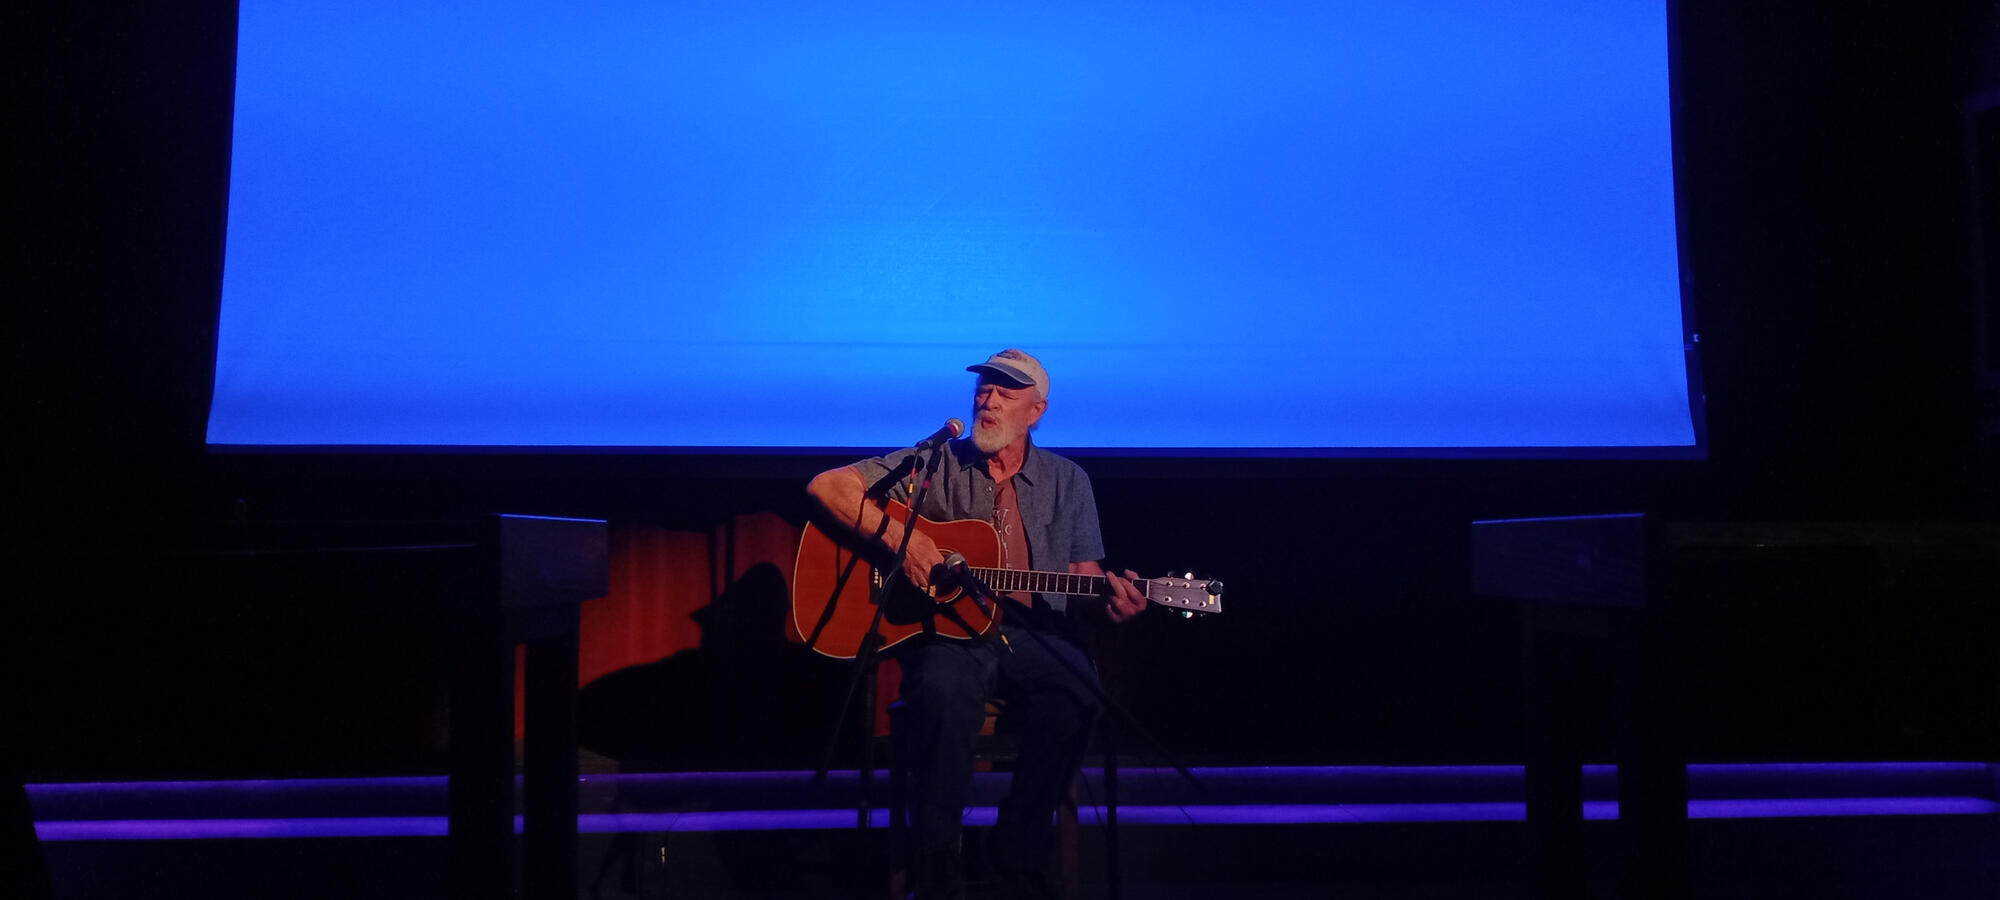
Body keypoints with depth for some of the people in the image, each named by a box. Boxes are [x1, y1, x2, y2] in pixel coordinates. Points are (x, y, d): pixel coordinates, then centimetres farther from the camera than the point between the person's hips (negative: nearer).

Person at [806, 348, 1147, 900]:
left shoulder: (1067, 481, 13)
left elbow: (1083, 580, 12)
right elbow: (826, 486, -2)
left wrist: (1107, 601, -12)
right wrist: (898, 537, -15)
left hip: (1034, 633, 2)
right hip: (947, 631, -2)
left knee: (1076, 692, -31)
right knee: (943, 690, -36)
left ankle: (1018, 852, -9)